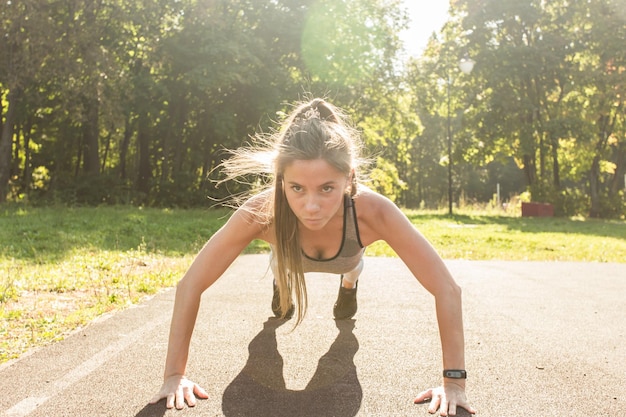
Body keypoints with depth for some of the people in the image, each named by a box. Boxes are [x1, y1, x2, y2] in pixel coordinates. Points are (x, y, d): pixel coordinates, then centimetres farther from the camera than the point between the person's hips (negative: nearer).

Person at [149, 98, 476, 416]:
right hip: (292, 259, 0)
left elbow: (446, 289, -41)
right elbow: (190, 286, -37)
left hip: (344, 258, 0)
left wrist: (454, 381, -42)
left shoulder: (372, 212, -48)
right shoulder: (260, 212, -47)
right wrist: (174, 374, -39)